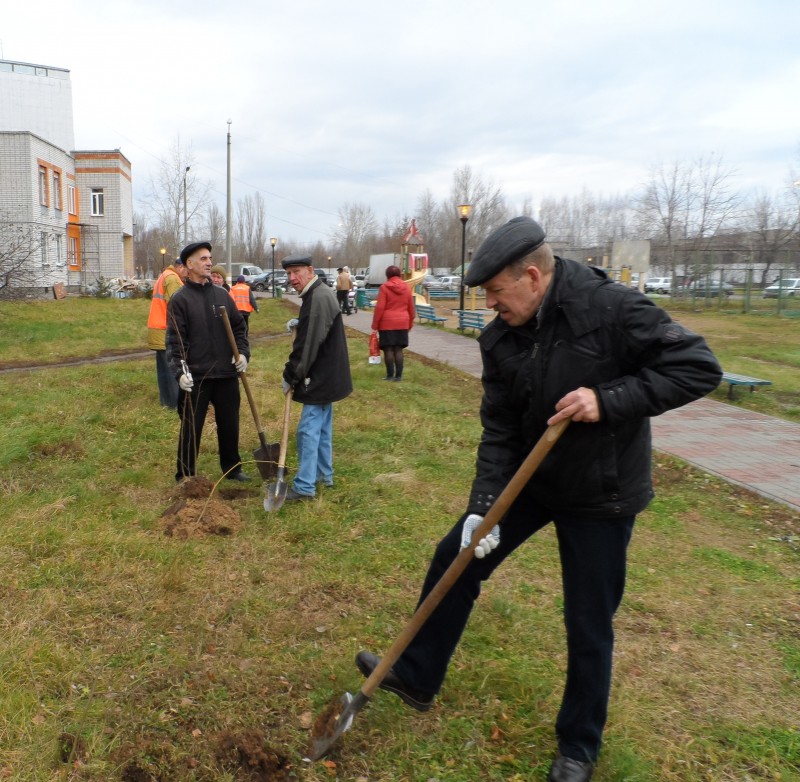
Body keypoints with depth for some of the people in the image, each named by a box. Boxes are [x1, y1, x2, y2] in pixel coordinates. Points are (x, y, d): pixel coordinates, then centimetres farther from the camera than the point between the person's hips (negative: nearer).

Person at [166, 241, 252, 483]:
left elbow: (239, 327, 14)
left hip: (227, 374, 4)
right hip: (196, 377, -4)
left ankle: (232, 468, 31)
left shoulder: (222, 294, 8)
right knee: (191, 428, 5)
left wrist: (243, 352, 0)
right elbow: (175, 340, -9)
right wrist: (180, 371, -19)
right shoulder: (180, 299, -5)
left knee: (230, 425, 15)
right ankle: (185, 476, 18)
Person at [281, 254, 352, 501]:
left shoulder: (318, 298, -22)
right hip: (327, 375, 11)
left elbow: (307, 345, -24)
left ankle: (305, 486, 0)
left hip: (320, 378, -11)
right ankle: (324, 474, 31)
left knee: (309, 429, -6)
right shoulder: (318, 294, 11)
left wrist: (290, 375, -14)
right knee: (322, 426, 19)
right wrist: (298, 324, 7)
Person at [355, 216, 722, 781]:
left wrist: (608, 399, -31)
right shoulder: (499, 340, -7)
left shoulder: (612, 309, -22)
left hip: (600, 494, -5)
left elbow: (700, 367, -21)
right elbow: (499, 429, -5)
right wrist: (483, 507, -15)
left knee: (589, 624, 6)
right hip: (530, 478, 5)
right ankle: (416, 677, 30)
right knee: (455, 559, 8)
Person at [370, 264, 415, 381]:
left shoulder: (384, 287, -6)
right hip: (402, 323, 4)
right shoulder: (407, 288, 8)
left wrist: (375, 325, -4)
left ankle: (390, 375, 4)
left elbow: (379, 308, -10)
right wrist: (410, 323, 20)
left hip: (387, 323, -4)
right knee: (398, 349, 7)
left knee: (388, 349, 2)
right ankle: (398, 375, 6)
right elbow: (411, 308, 10)